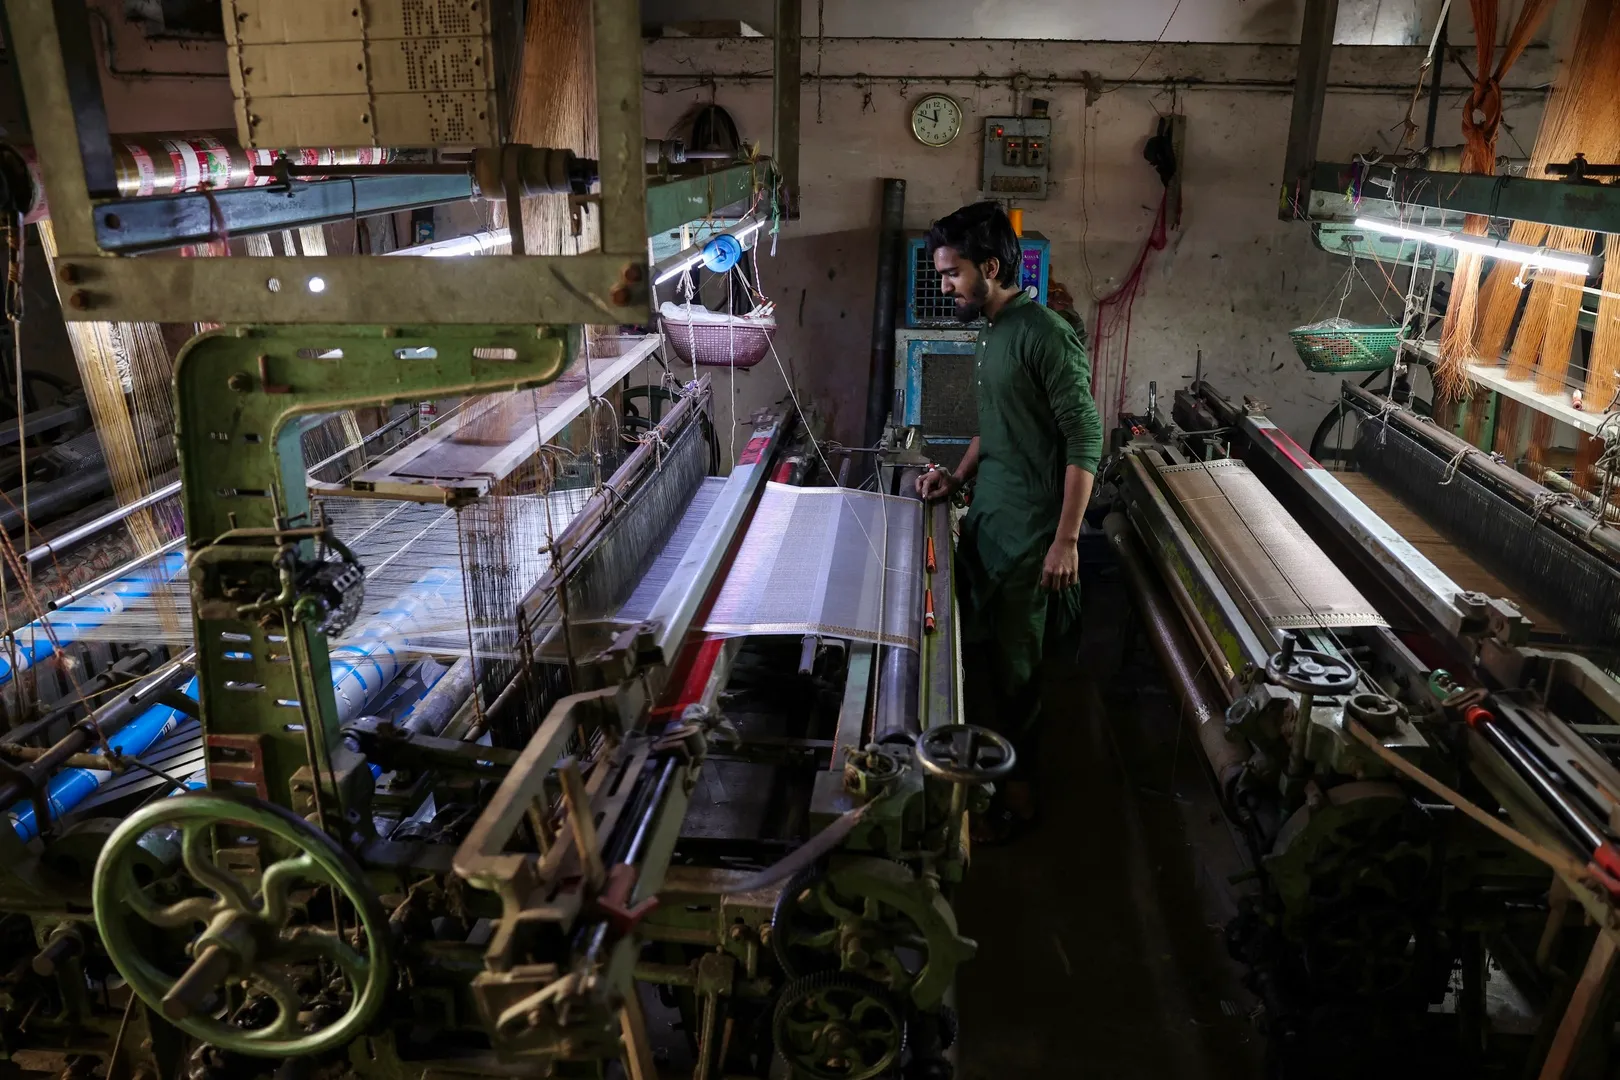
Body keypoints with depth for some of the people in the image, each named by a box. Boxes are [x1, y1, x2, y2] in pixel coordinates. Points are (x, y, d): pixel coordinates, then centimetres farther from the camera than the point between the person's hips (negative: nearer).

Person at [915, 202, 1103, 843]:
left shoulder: (1047, 335, -18)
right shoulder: (993, 332, 10)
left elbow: (1085, 440, -20)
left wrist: (1066, 540, -22)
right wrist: (959, 477, 10)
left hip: (1026, 535, -9)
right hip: (984, 521, 9)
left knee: (1013, 667, 4)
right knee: (974, 646, 17)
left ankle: (1016, 791, 22)